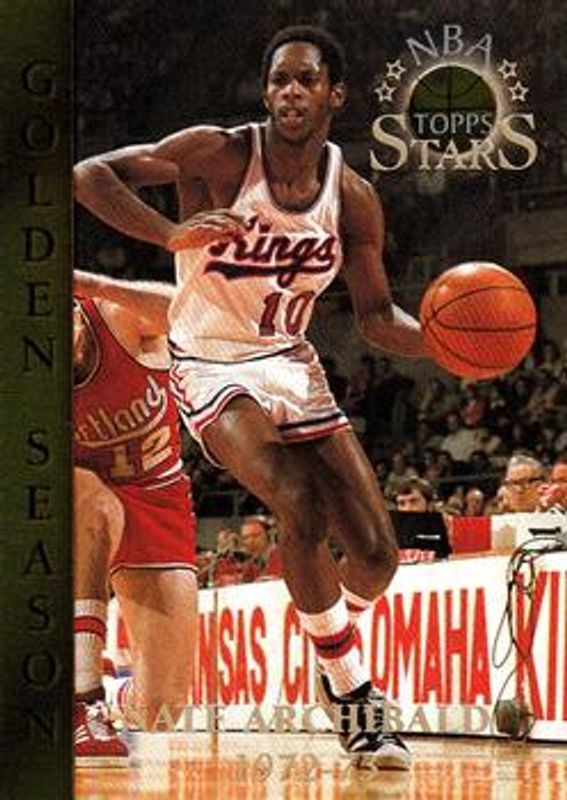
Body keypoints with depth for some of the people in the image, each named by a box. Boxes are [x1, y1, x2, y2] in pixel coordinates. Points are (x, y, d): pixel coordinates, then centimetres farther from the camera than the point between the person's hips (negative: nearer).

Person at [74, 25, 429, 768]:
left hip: (292, 366, 5)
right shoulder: (222, 155, -15)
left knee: (376, 552, -3)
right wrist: (172, 233, -35)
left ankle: (340, 640, 33)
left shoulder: (352, 197, -2)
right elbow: (89, 175, -20)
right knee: (302, 509, -29)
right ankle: (349, 686, -13)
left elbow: (377, 316, 8)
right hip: (213, 368, -5)